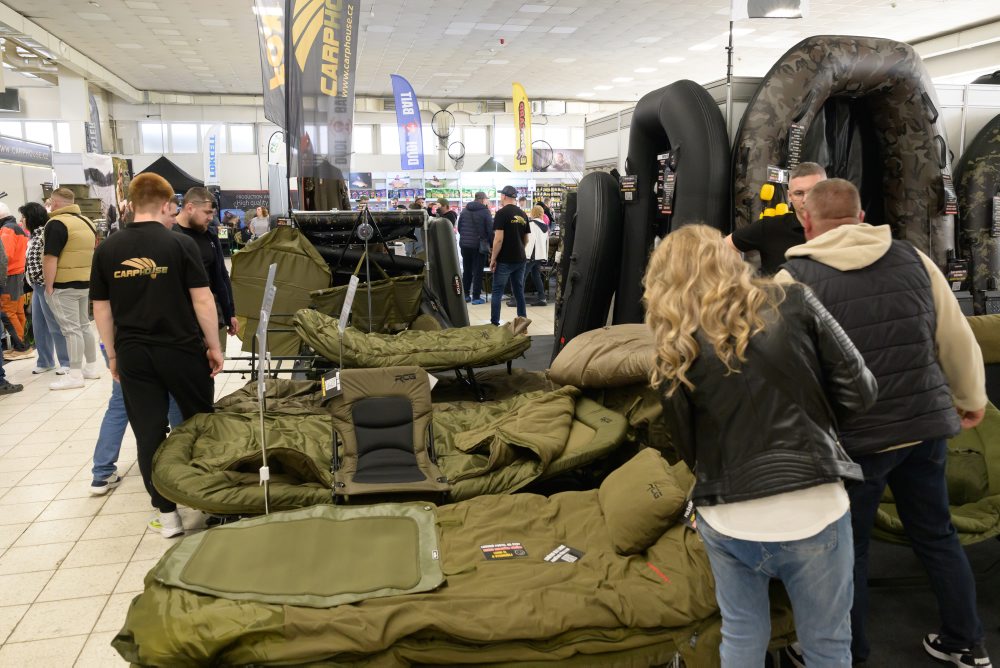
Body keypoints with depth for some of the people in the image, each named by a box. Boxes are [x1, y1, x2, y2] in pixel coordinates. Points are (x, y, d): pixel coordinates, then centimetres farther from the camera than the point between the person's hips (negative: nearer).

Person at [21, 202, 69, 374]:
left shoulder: (46, 233, -14)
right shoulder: (35, 235, 14)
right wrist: (34, 283, 14)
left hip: (46, 285, -9)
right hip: (38, 285, 9)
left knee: (55, 325, -3)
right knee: (38, 326, 13)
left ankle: (65, 362, 5)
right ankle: (45, 361, 22)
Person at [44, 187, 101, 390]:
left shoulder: (56, 223, -13)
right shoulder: (87, 222, 13)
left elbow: (50, 258, -18)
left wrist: (49, 286, -14)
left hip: (63, 285, -8)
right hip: (84, 282, 8)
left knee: (71, 329, -6)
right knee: (84, 325, 16)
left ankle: (75, 375, -3)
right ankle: (91, 367, 23)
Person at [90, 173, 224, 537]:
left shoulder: (107, 249, 2)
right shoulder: (180, 243, -8)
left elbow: (101, 308, 6)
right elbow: (202, 300, -10)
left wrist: (113, 355, 15)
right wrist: (214, 346, -1)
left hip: (132, 354, 3)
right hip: (181, 350, -2)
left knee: (149, 433, 7)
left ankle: (167, 513, 13)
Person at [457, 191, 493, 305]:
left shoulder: (465, 210, 6)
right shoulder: (485, 211, -8)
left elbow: (459, 227, 11)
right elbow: (490, 230, -9)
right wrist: (492, 244, 1)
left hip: (464, 244, 5)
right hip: (479, 245, -5)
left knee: (466, 270, 14)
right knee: (478, 272, 0)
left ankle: (466, 295, 18)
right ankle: (476, 297, 1)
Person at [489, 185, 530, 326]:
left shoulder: (502, 213, -10)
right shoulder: (523, 215, 9)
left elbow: (498, 239, -16)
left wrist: (493, 259, -9)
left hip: (505, 260, -6)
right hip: (520, 260, 6)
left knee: (497, 292, 2)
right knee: (519, 291, 13)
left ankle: (494, 323, 2)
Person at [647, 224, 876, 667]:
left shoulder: (676, 346, -3)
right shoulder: (793, 303, -4)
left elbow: (688, 450, 2)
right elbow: (860, 393, -1)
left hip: (727, 519, 1)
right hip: (812, 510, -1)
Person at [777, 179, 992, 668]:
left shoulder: (794, 279, -12)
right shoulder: (913, 259, 2)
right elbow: (958, 340, 9)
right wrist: (972, 399, 25)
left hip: (852, 437, -4)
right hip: (925, 424, 4)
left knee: (847, 546, 14)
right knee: (936, 535, 22)